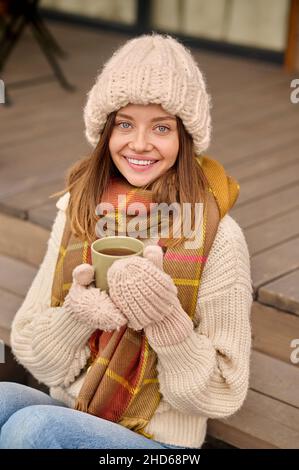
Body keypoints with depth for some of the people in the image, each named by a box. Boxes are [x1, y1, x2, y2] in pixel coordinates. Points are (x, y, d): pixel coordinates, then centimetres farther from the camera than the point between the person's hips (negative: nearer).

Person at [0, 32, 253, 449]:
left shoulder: (217, 236, -12)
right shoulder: (77, 211, 1)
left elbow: (224, 394, -8)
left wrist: (165, 318, -24)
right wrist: (77, 313, -18)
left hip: (159, 440, -3)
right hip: (69, 417, 3)